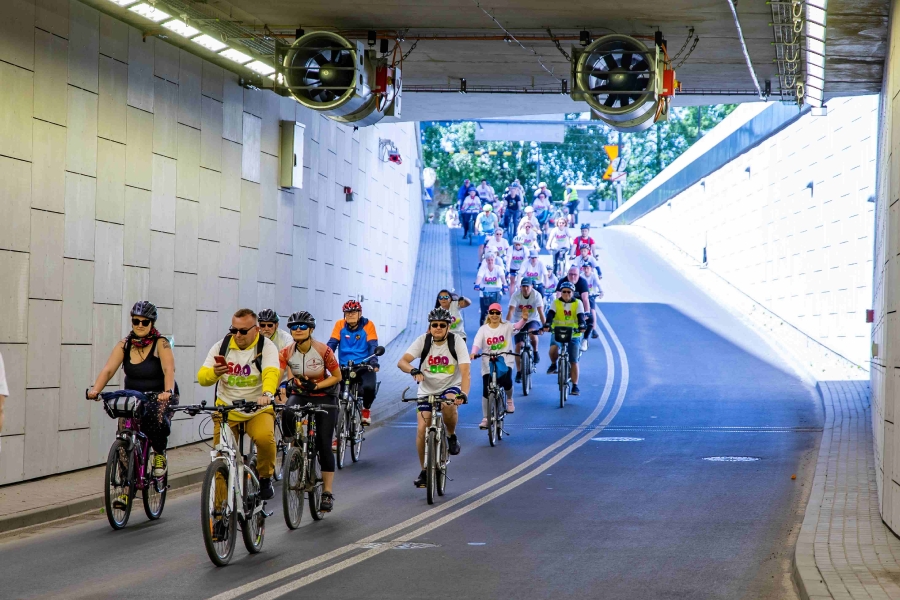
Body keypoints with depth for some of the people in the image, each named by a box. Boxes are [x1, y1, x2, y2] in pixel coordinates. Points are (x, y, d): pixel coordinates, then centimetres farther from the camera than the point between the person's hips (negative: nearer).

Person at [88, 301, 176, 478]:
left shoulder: (161, 344, -12)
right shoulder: (124, 345, -2)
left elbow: (168, 369, -26)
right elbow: (108, 370, -11)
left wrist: (168, 392, -44)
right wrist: (95, 390, -29)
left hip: (159, 397, -3)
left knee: (157, 418, -33)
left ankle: (159, 454, -4)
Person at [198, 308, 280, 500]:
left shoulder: (266, 346, -8)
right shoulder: (221, 346, 0)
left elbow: (272, 372, -27)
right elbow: (202, 378, -6)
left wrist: (267, 393, -48)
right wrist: (214, 373, -30)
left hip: (258, 409, -2)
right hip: (226, 410, 2)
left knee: (264, 438, -31)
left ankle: (265, 477, -4)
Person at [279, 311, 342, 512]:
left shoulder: (323, 351, -18)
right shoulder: (287, 352, -12)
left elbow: (337, 376, -9)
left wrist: (316, 386, -23)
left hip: (323, 398, -2)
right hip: (298, 395, 2)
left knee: (324, 444, -7)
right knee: (287, 414, -35)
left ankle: (327, 492, 1)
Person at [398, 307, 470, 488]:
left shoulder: (457, 341, -14)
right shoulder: (423, 341, -10)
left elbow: (465, 371, -23)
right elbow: (402, 361, -20)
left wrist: (463, 394, -40)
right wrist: (413, 370, -42)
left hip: (451, 387, -2)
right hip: (427, 390, 2)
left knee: (449, 404, -37)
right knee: (422, 429, -10)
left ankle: (452, 436, -7)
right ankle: (424, 471, 9)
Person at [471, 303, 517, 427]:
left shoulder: (506, 326, 2)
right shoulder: (483, 329, 1)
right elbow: (477, 342, -11)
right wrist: (473, 353, -31)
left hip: (505, 361, -1)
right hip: (488, 363, 1)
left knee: (506, 381, -25)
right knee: (486, 391, -3)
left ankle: (509, 399, 10)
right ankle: (485, 418, 9)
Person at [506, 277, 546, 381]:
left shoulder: (536, 295, -18)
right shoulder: (516, 295, -17)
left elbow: (540, 311, -25)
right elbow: (510, 311, -25)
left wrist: (544, 325, -35)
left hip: (533, 321, -1)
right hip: (519, 322, 1)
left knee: (532, 332, -35)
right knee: (518, 346, -8)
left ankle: (535, 351, -6)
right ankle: (519, 372, 3)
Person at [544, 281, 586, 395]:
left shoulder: (578, 303, 0)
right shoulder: (555, 303, -1)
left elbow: (580, 316, -13)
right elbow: (550, 314, -15)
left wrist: (582, 326, -34)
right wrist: (547, 325, -34)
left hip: (573, 335, 0)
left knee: (573, 361, -3)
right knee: (553, 349, -32)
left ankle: (575, 386, 5)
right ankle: (553, 365, 0)